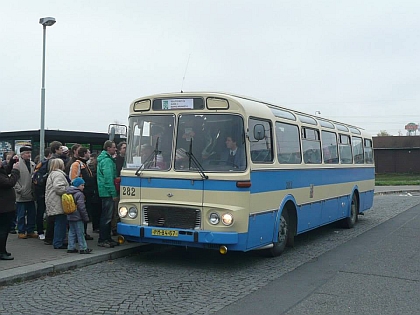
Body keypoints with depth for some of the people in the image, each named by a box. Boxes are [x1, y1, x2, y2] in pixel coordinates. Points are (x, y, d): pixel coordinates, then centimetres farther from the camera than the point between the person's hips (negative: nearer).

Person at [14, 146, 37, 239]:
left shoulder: (32, 164, 10)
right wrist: (19, 189, -13)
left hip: (31, 194, 5)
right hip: (21, 195, -5)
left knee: (32, 214, 9)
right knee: (21, 215, 3)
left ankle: (30, 231, 20)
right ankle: (21, 231, 14)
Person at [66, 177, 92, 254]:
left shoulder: (68, 193, 11)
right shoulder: (79, 194, -16)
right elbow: (81, 207, -18)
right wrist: (86, 218, -11)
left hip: (70, 217, 8)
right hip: (77, 217, -8)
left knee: (71, 232, 13)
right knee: (80, 233, -3)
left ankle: (71, 248, 15)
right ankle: (83, 248, 1)